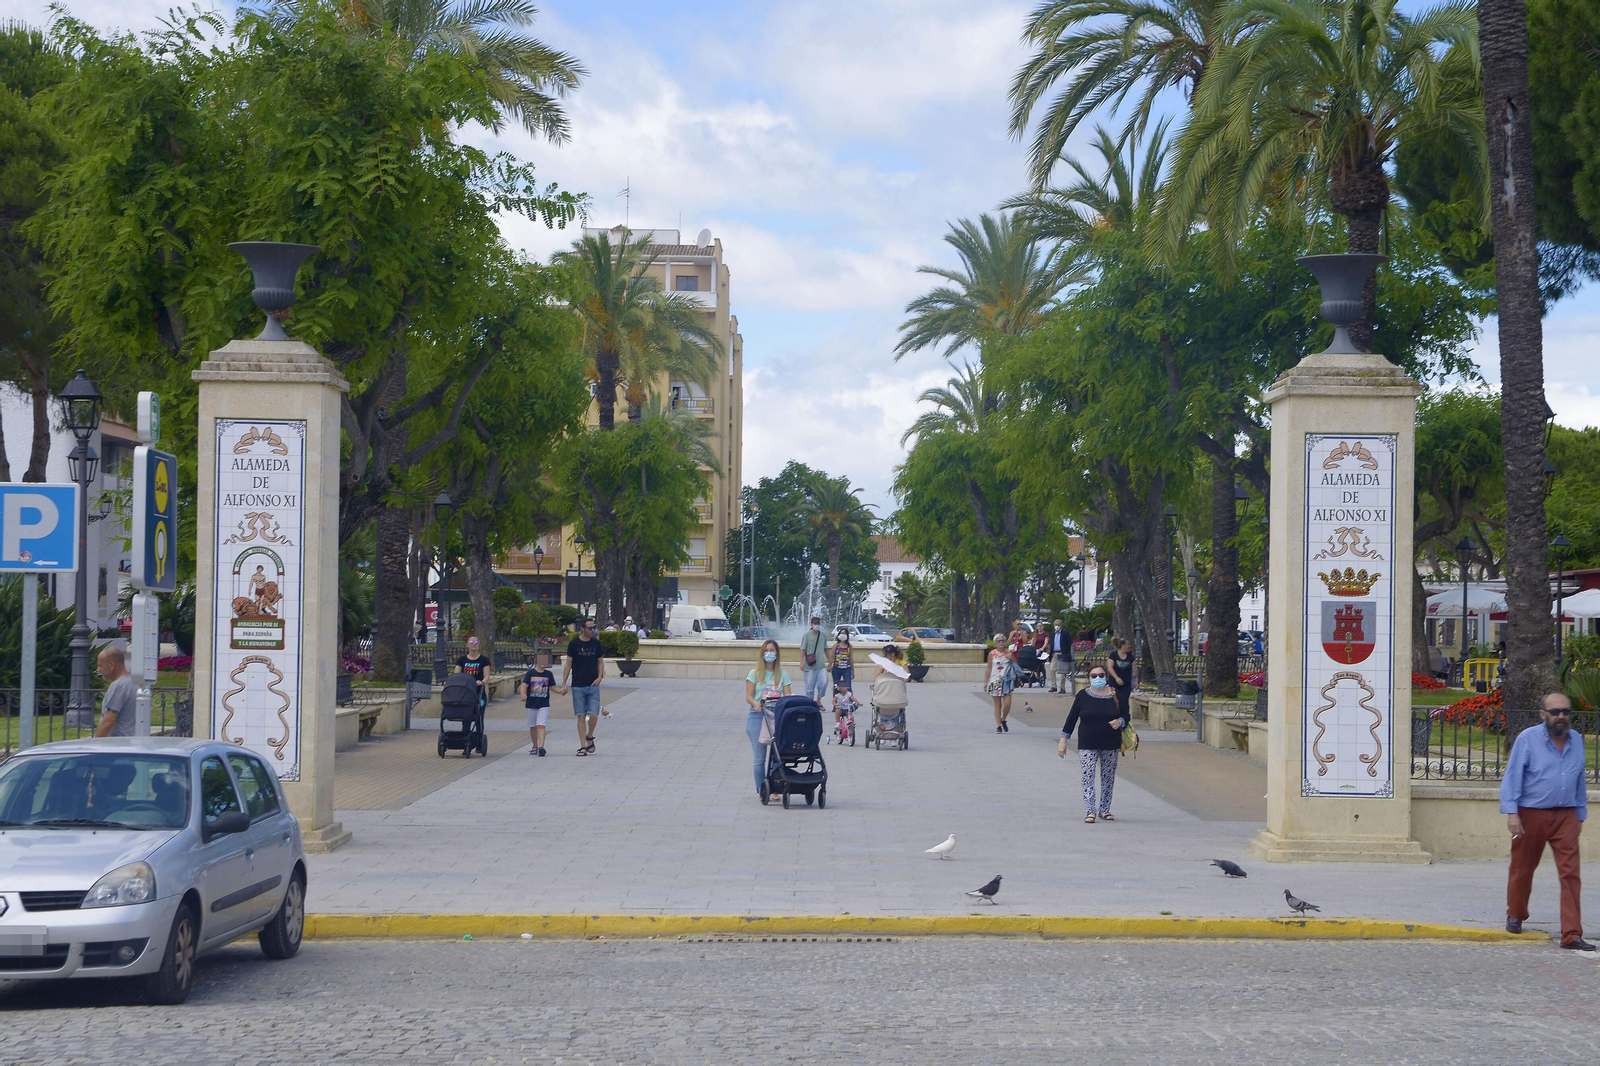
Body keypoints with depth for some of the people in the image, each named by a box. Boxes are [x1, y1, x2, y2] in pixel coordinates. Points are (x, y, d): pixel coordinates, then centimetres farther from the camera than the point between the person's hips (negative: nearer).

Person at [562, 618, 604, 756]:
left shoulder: (596, 643, 6)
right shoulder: (574, 644, -1)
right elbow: (568, 664, 2)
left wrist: (599, 677, -2)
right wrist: (564, 684, -3)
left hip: (593, 685, 2)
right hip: (578, 686, -2)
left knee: (594, 715, -7)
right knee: (581, 716, 0)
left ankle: (590, 737, 21)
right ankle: (583, 746, 6)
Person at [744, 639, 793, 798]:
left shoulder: (782, 674, 9)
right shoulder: (755, 674, 6)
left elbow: (787, 695, 2)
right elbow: (749, 696, 0)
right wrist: (755, 704, -21)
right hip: (758, 716, -1)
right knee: (760, 758, 1)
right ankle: (761, 790, 8)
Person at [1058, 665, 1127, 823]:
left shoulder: (1115, 694, 3)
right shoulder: (1083, 696, -1)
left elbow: (1126, 715, 11)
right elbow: (1071, 719, 2)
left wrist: (1120, 722, -13)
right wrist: (1063, 740, 0)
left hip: (1110, 745, 2)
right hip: (1088, 746, -2)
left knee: (1108, 778, 7)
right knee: (1088, 777, -9)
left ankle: (1104, 809, 19)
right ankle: (1090, 811, -10)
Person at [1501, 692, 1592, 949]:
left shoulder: (1576, 741, 9)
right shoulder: (1527, 739, -5)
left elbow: (1580, 782, 17)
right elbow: (1512, 776, -7)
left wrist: (1580, 815, 17)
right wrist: (1511, 813, -15)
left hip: (1565, 816, 3)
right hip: (1531, 815, -3)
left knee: (1570, 874, -8)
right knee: (1522, 869, 12)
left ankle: (1572, 934, -10)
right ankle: (1515, 915, 37)